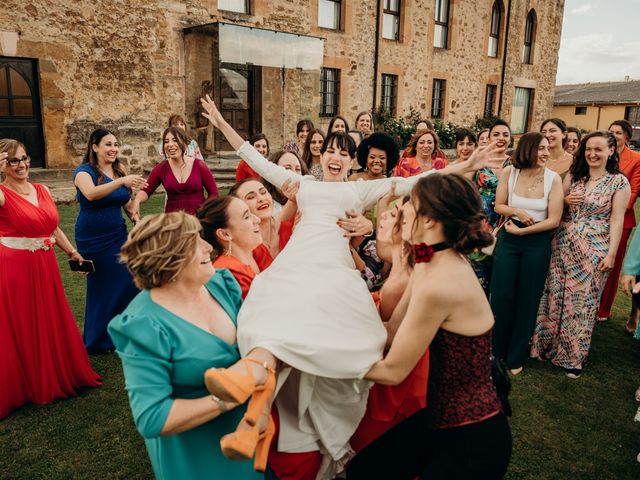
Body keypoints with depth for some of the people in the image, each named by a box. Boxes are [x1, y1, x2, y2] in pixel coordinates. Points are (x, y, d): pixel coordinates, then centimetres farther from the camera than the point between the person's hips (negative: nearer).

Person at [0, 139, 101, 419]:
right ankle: (23, 386, 25)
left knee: (52, 324, 18)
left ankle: (56, 376, 38)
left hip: (45, 268, 6)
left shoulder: (42, 190, 9)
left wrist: (73, 253, 16)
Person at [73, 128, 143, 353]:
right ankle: (97, 341, 24)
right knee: (101, 287, 5)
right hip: (93, 238, -4)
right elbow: (91, 194, -33)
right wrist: (121, 181, -43)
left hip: (117, 234, 5)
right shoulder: (84, 171, -11)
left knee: (128, 282, 0)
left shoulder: (119, 170, 4)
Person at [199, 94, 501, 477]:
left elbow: (411, 183, 22)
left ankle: (256, 368, -57)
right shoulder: (303, 184, 31)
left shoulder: (362, 190, 28)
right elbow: (258, 161, 33)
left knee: (318, 308, -36)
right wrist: (222, 123, 33)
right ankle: (259, 383, -49)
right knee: (280, 304, -31)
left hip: (334, 264, -2)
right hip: (295, 260, 2)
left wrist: (463, 167, 17)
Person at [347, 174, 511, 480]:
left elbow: (392, 370, -19)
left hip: (474, 439, -8)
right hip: (444, 417, 8)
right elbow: (390, 333, -5)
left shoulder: (438, 285, -30)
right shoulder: (436, 263, -2)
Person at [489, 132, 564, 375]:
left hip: (537, 243, -1)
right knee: (501, 296, 2)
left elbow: (554, 220, -10)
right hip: (508, 239, 1)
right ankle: (496, 351, 25)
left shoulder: (553, 178, -9)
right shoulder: (509, 172, -6)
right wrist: (517, 211, -16)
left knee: (527, 300, 9)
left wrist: (521, 231, -12)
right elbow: (498, 206, 3)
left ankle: (515, 357, 27)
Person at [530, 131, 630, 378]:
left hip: (593, 251, -3)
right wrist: (565, 200, -8)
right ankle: (549, 345, 26)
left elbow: (616, 219, -6)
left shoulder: (619, 182, -3)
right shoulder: (572, 176, 7)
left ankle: (574, 355, 22)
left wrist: (611, 254, -11)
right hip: (562, 245, 4)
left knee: (583, 301, 5)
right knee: (555, 296, 8)